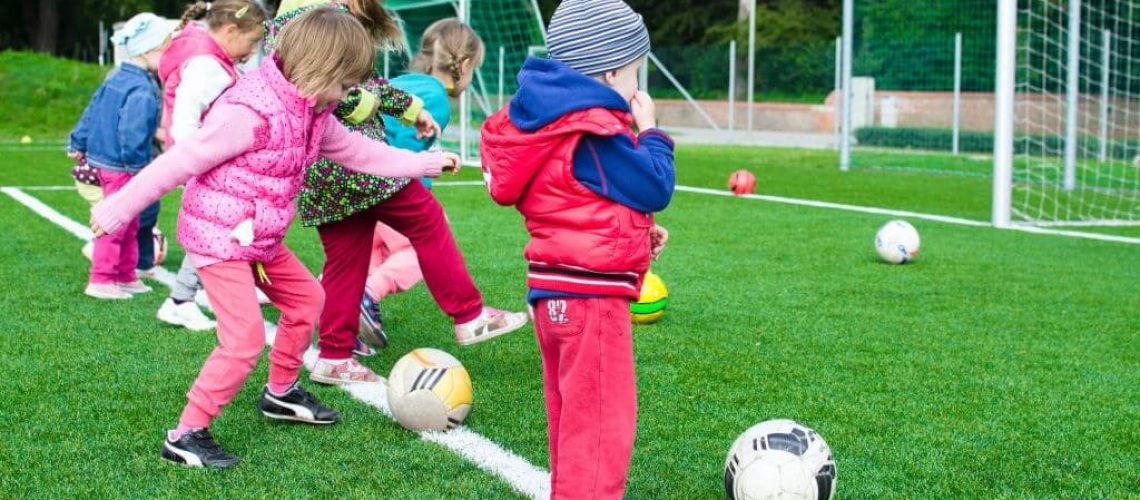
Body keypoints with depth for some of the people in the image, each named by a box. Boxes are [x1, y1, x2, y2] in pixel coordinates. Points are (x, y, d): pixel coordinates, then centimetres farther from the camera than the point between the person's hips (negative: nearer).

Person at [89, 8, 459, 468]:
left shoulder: (313, 113, 3)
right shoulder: (250, 112, -26)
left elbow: (357, 151, 19)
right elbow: (180, 161, -24)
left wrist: (424, 163, 22)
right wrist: (119, 209, -19)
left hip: (260, 239, 10)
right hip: (217, 237, -10)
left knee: (306, 297, 20)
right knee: (246, 338, -14)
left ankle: (280, 393, 39)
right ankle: (186, 436, -4)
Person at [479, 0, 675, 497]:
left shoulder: (554, 119, 12)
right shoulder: (596, 133, -19)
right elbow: (654, 189, -15)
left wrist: (636, 233, 13)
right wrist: (651, 133, -1)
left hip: (555, 291, 10)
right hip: (590, 294, -10)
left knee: (573, 415, 22)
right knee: (603, 419, -5)